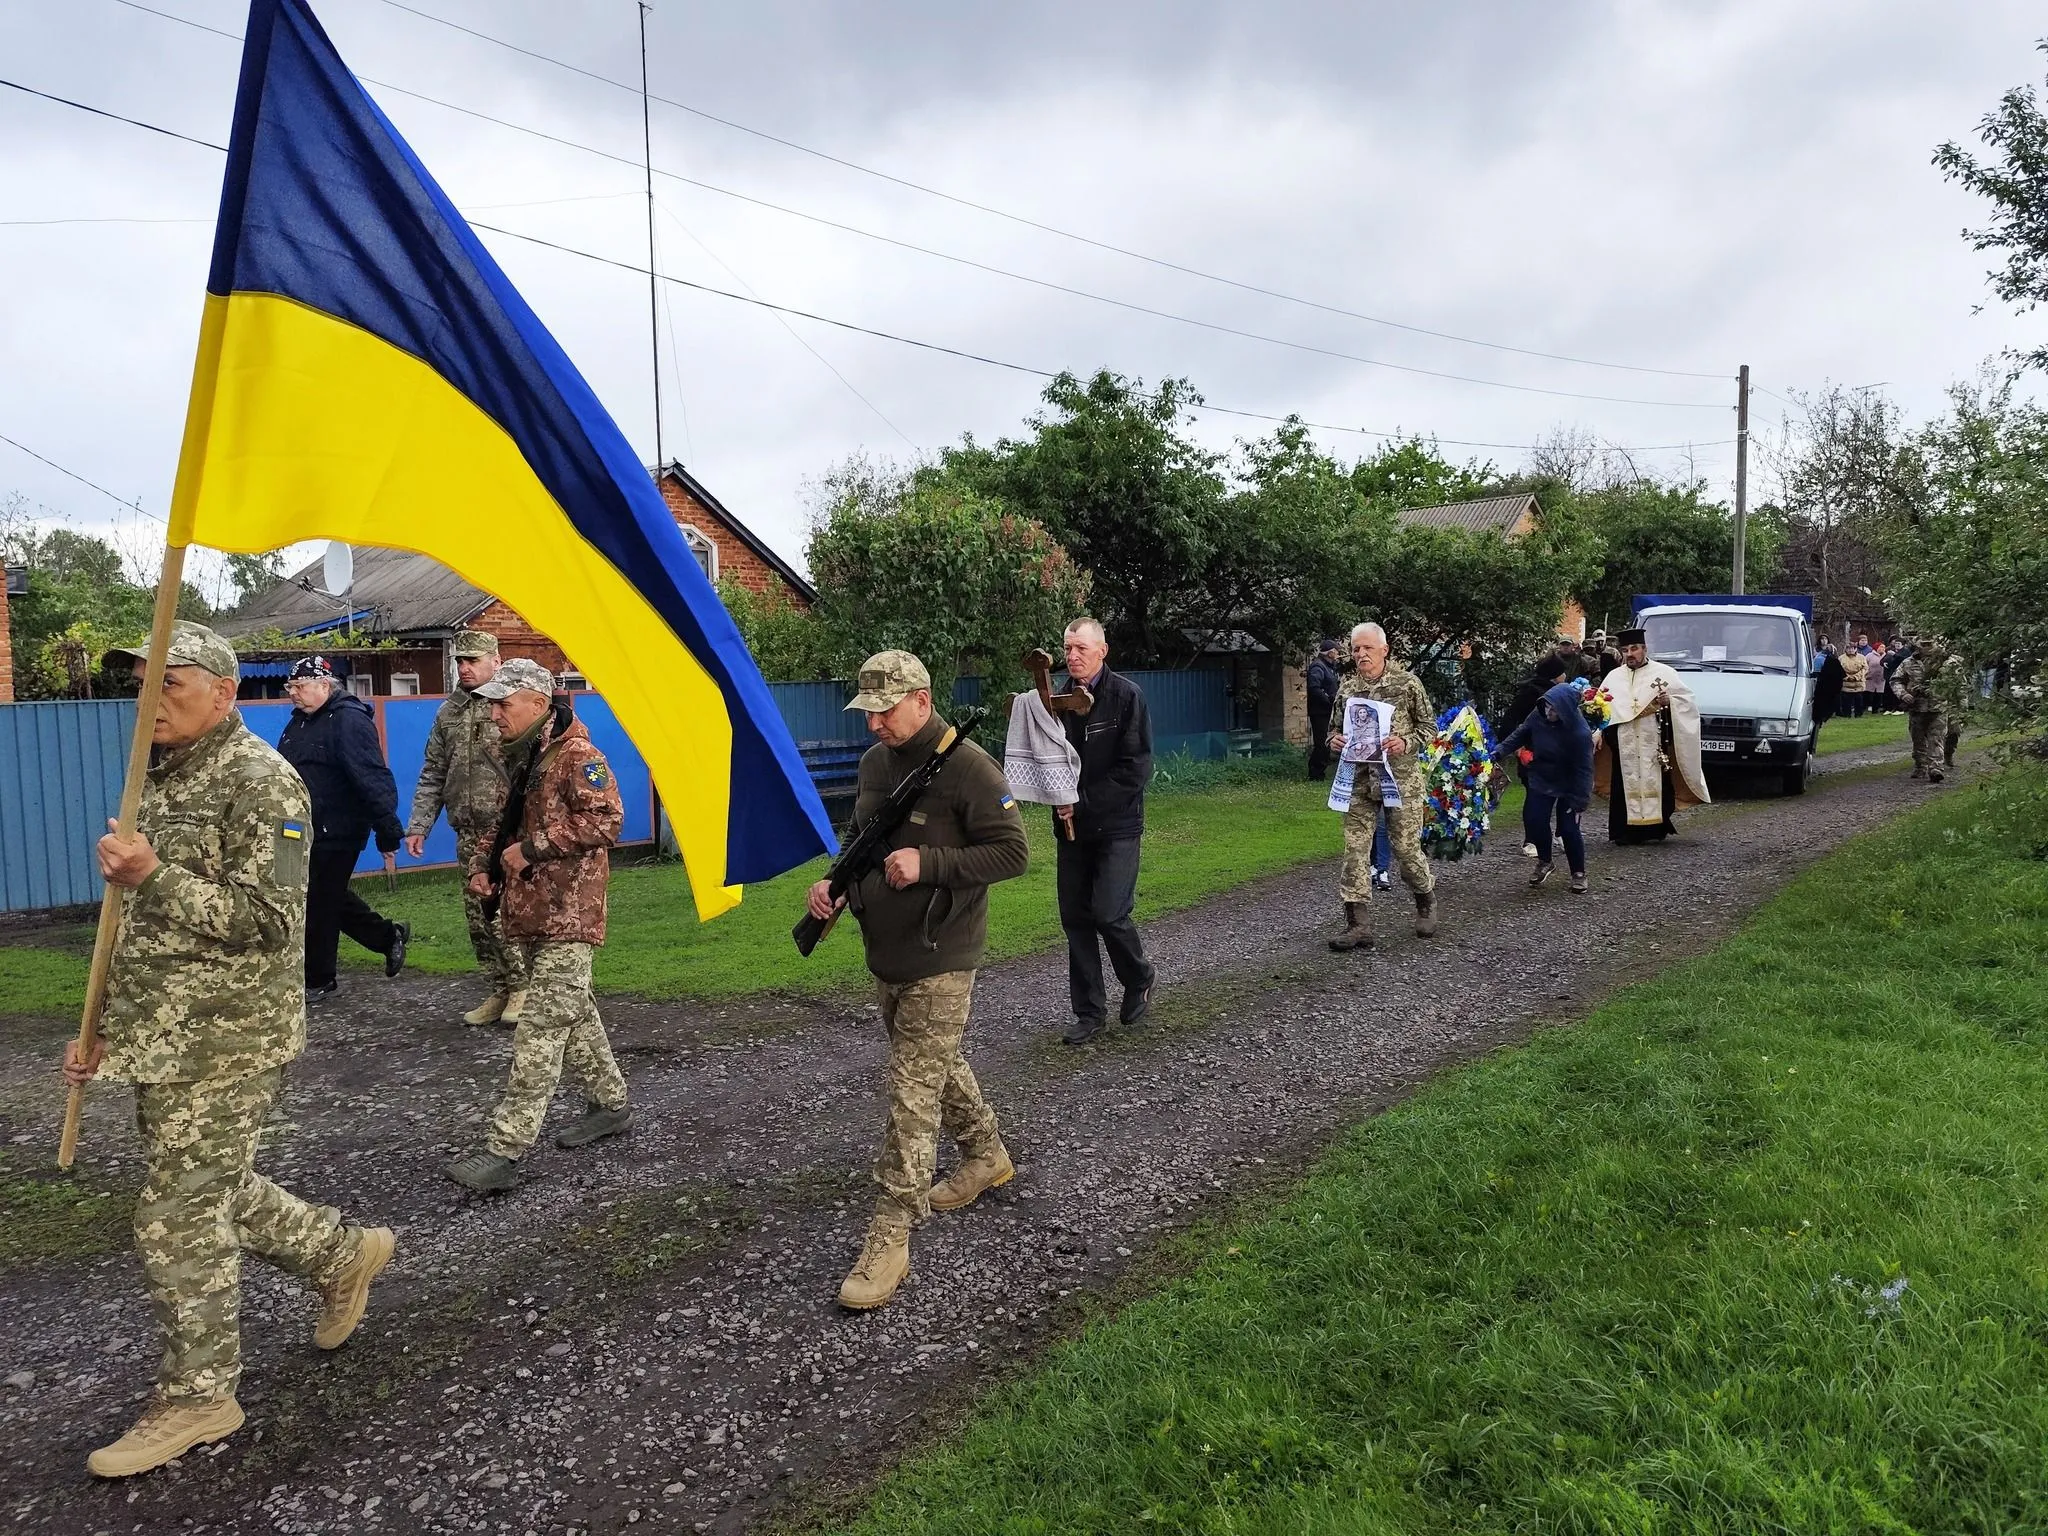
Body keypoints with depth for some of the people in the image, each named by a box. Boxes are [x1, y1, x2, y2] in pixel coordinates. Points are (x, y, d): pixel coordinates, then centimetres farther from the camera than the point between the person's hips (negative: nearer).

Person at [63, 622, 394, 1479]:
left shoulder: (262, 782, -15)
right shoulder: (162, 781, 14)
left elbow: (270, 922, -21)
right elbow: (140, 924, 21)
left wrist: (153, 878, -30)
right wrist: (103, 1025, 18)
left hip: (225, 1046, -9)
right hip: (163, 1041, 9)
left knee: (177, 1222, -1)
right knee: (212, 1193, 19)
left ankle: (197, 1400, 16)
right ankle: (344, 1255, 38)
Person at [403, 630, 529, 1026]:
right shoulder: (448, 712, 14)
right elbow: (433, 775, 18)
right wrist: (418, 824, 12)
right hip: (470, 835, 6)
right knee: (478, 918, 9)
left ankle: (523, 988, 8)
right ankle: (499, 993, 20)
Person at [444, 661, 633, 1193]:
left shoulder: (576, 755, -14)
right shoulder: (518, 757, 16)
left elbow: (605, 819, -24)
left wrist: (532, 848, -20)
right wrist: (483, 864, 10)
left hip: (567, 917, -10)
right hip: (526, 914, 10)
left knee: (540, 1032, -9)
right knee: (573, 1015, 18)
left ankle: (504, 1149, -10)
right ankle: (609, 1103, 31)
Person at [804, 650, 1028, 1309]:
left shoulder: (967, 767, -18)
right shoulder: (874, 761, 7)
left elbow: (1013, 853, -18)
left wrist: (928, 863, -26)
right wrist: (833, 882, 0)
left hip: (939, 961, -8)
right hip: (884, 952, 8)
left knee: (914, 1091, -6)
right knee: (938, 1065, 23)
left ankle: (889, 1237, 0)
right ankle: (987, 1155, 45)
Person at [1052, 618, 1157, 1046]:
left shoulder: (1126, 697, -8)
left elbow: (1135, 769, -14)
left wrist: (1083, 802, -16)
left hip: (1117, 825, -5)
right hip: (1073, 826, 5)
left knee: (1108, 913, -11)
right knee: (1075, 916, 5)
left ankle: (1140, 978, 18)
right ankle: (1090, 1011, 17)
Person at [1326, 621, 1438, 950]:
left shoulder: (1407, 683, -2)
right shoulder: (1346, 689, 8)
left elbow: (1429, 725, 3)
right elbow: (1336, 730, 19)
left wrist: (1406, 742, -15)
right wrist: (1334, 741, -4)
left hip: (1401, 778, -3)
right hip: (1359, 779, 3)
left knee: (1406, 847, 3)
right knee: (1355, 849, -4)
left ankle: (1426, 901, 32)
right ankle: (1358, 926, -1)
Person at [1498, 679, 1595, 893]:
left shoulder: (1580, 733, -30)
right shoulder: (1539, 715, -18)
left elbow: (1583, 770, -23)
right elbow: (1520, 734, 2)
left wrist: (1579, 801, -20)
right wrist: (1500, 751, -5)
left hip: (1567, 787, -4)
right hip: (1540, 780, 4)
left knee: (1569, 829, -5)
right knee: (1535, 821, -2)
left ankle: (1578, 873, 16)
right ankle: (1544, 863, 23)